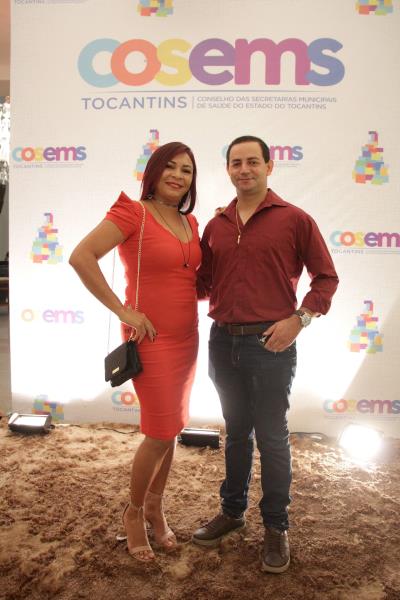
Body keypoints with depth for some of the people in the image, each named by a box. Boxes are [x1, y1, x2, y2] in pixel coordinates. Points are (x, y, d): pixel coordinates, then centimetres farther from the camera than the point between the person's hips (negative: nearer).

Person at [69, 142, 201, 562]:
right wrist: (122, 311, -20)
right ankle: (134, 513, 26)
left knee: (170, 429, 16)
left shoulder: (190, 222, 10)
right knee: (161, 435, 0)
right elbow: (81, 257, -21)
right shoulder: (133, 212, -11)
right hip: (151, 339, -7)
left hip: (187, 337, 7)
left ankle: (155, 507, 37)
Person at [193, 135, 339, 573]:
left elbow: (326, 278, -2)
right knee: (235, 432, 18)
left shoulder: (294, 219, -4)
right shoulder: (216, 226, 8)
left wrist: (298, 319, -13)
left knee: (272, 437, 7)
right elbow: (203, 283, 14)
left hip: (270, 344, -4)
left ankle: (276, 526, 26)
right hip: (223, 341, 4)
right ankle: (232, 511, 36)